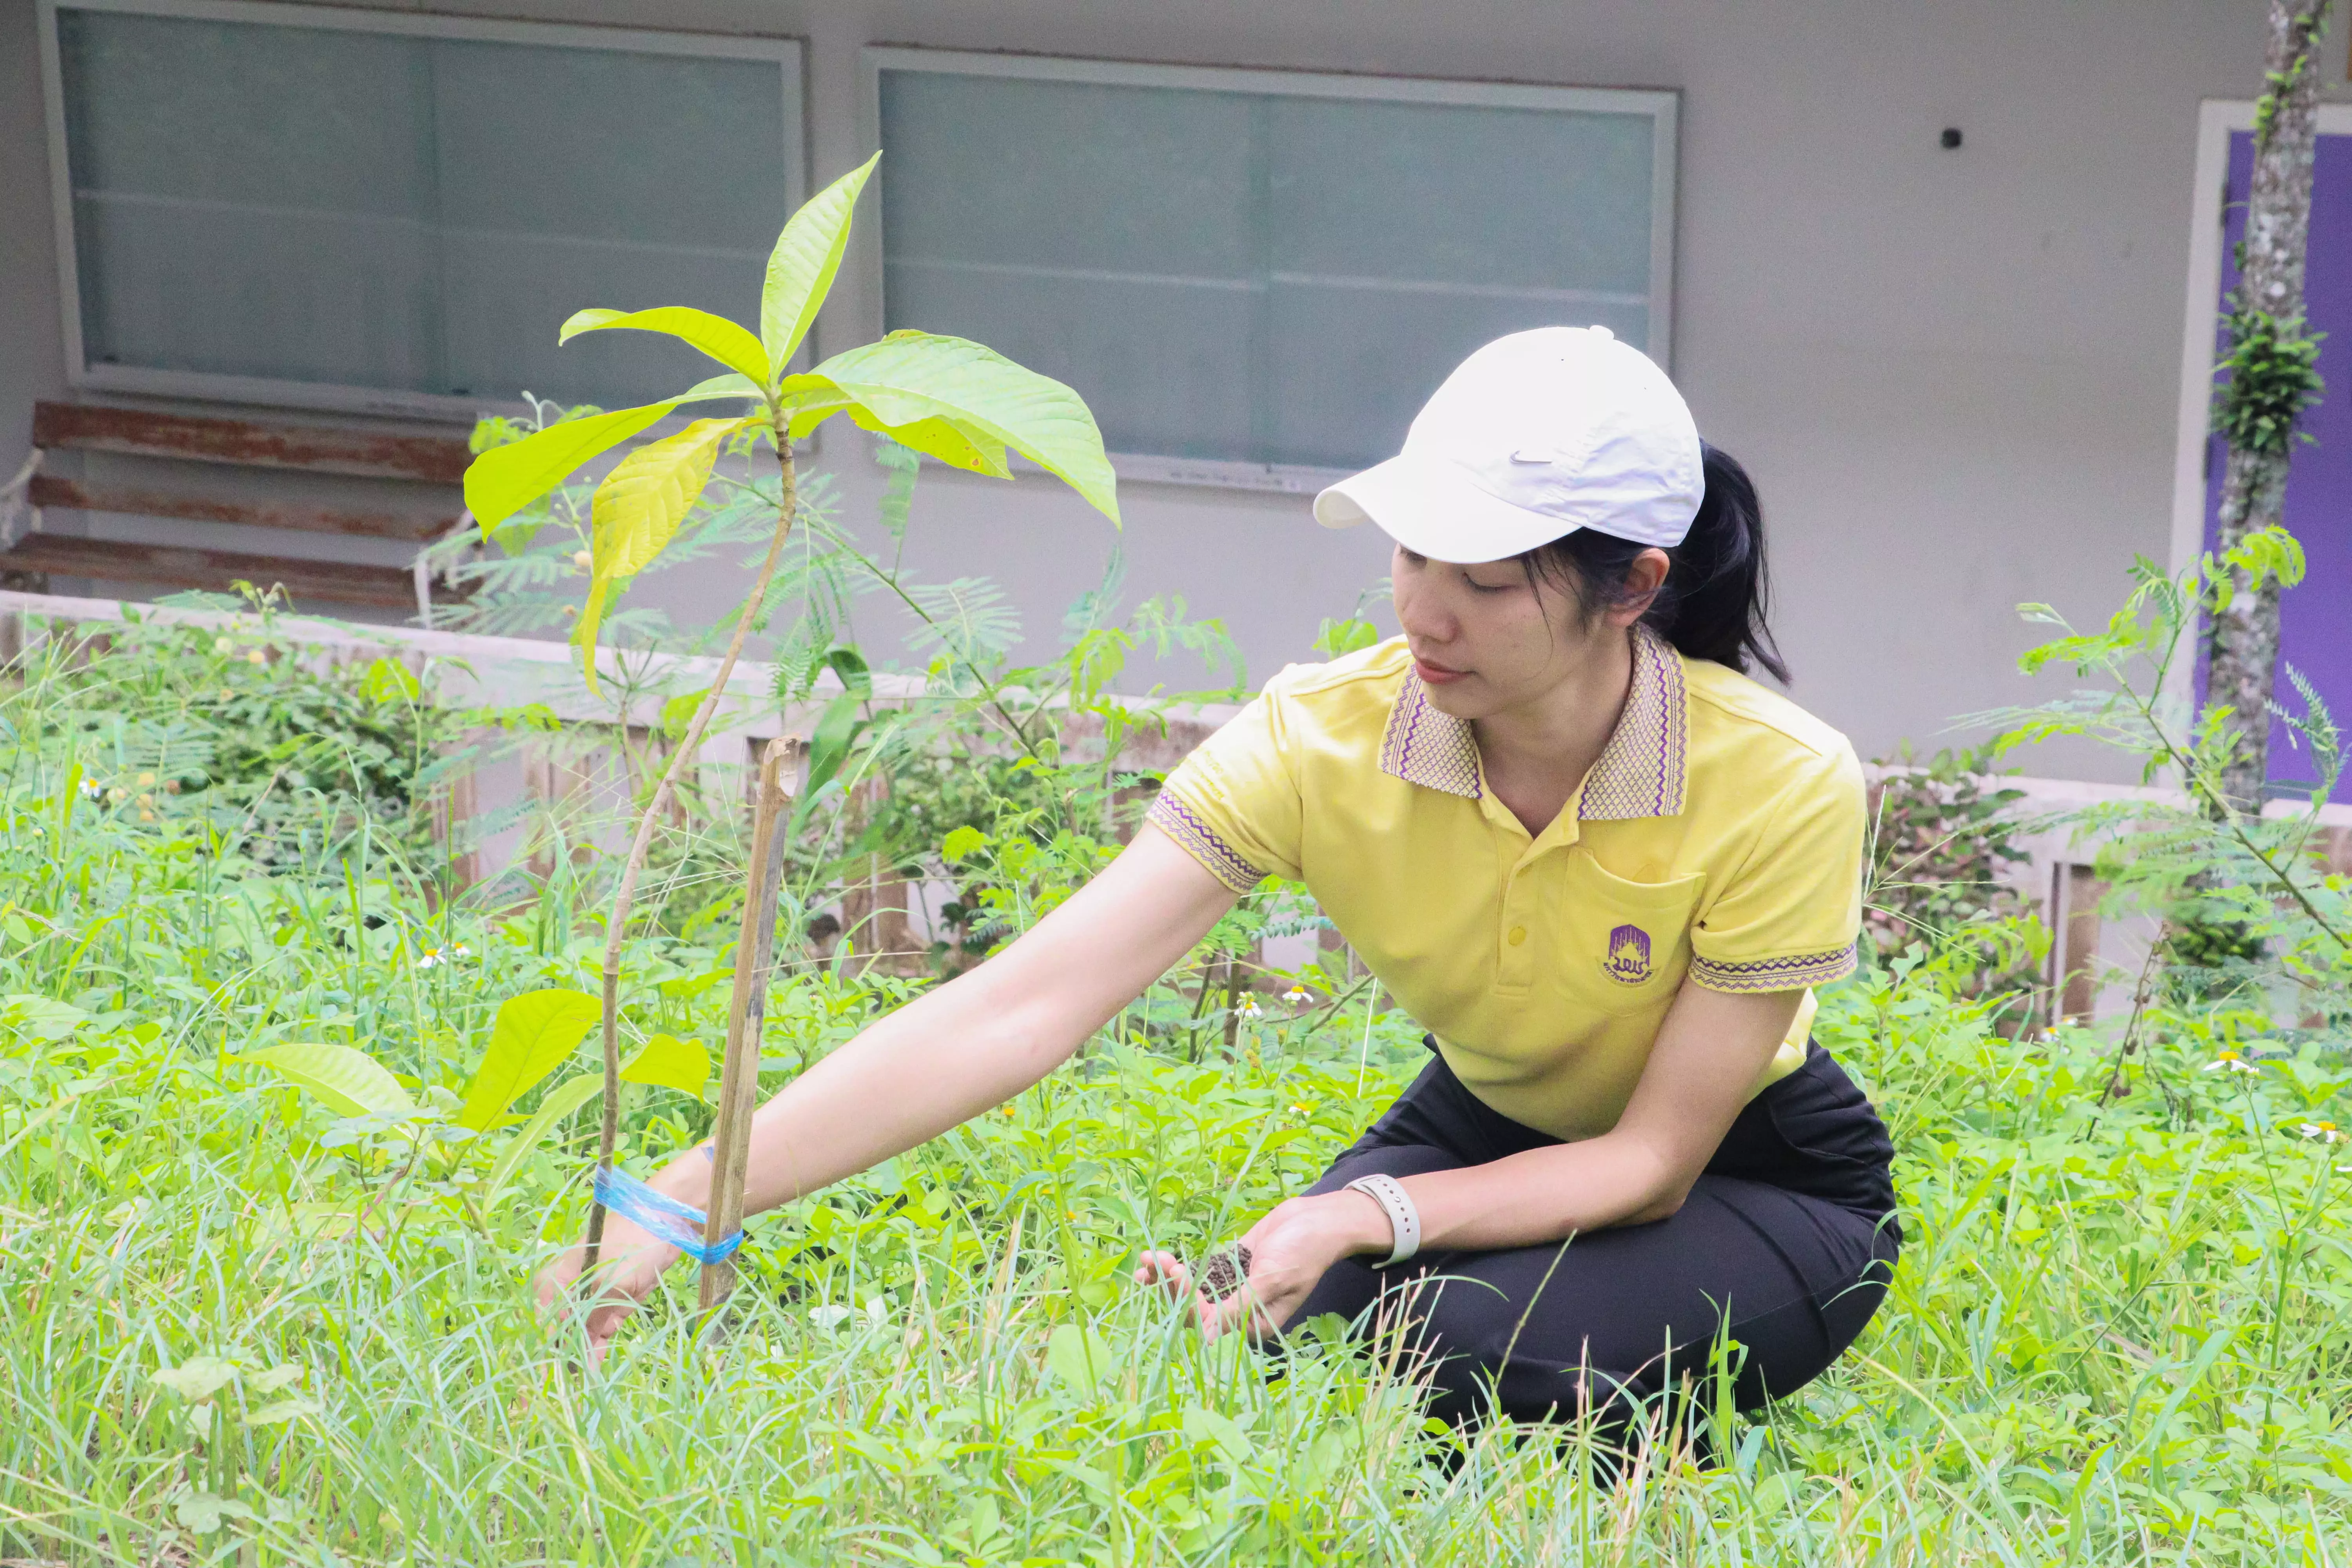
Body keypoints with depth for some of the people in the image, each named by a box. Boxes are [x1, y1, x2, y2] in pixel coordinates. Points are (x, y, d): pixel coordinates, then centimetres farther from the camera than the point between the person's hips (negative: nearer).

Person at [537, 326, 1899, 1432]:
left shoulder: (1782, 786, -30)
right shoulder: (1325, 739, -24)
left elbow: (1654, 1159, -21)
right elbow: (1020, 1005, -32)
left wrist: (1369, 1217, -38)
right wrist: (678, 1208, -42)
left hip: (1762, 1179, -2)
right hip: (1486, 1129, 2)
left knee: (1461, 1347, -31)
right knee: (1281, 1340, -28)